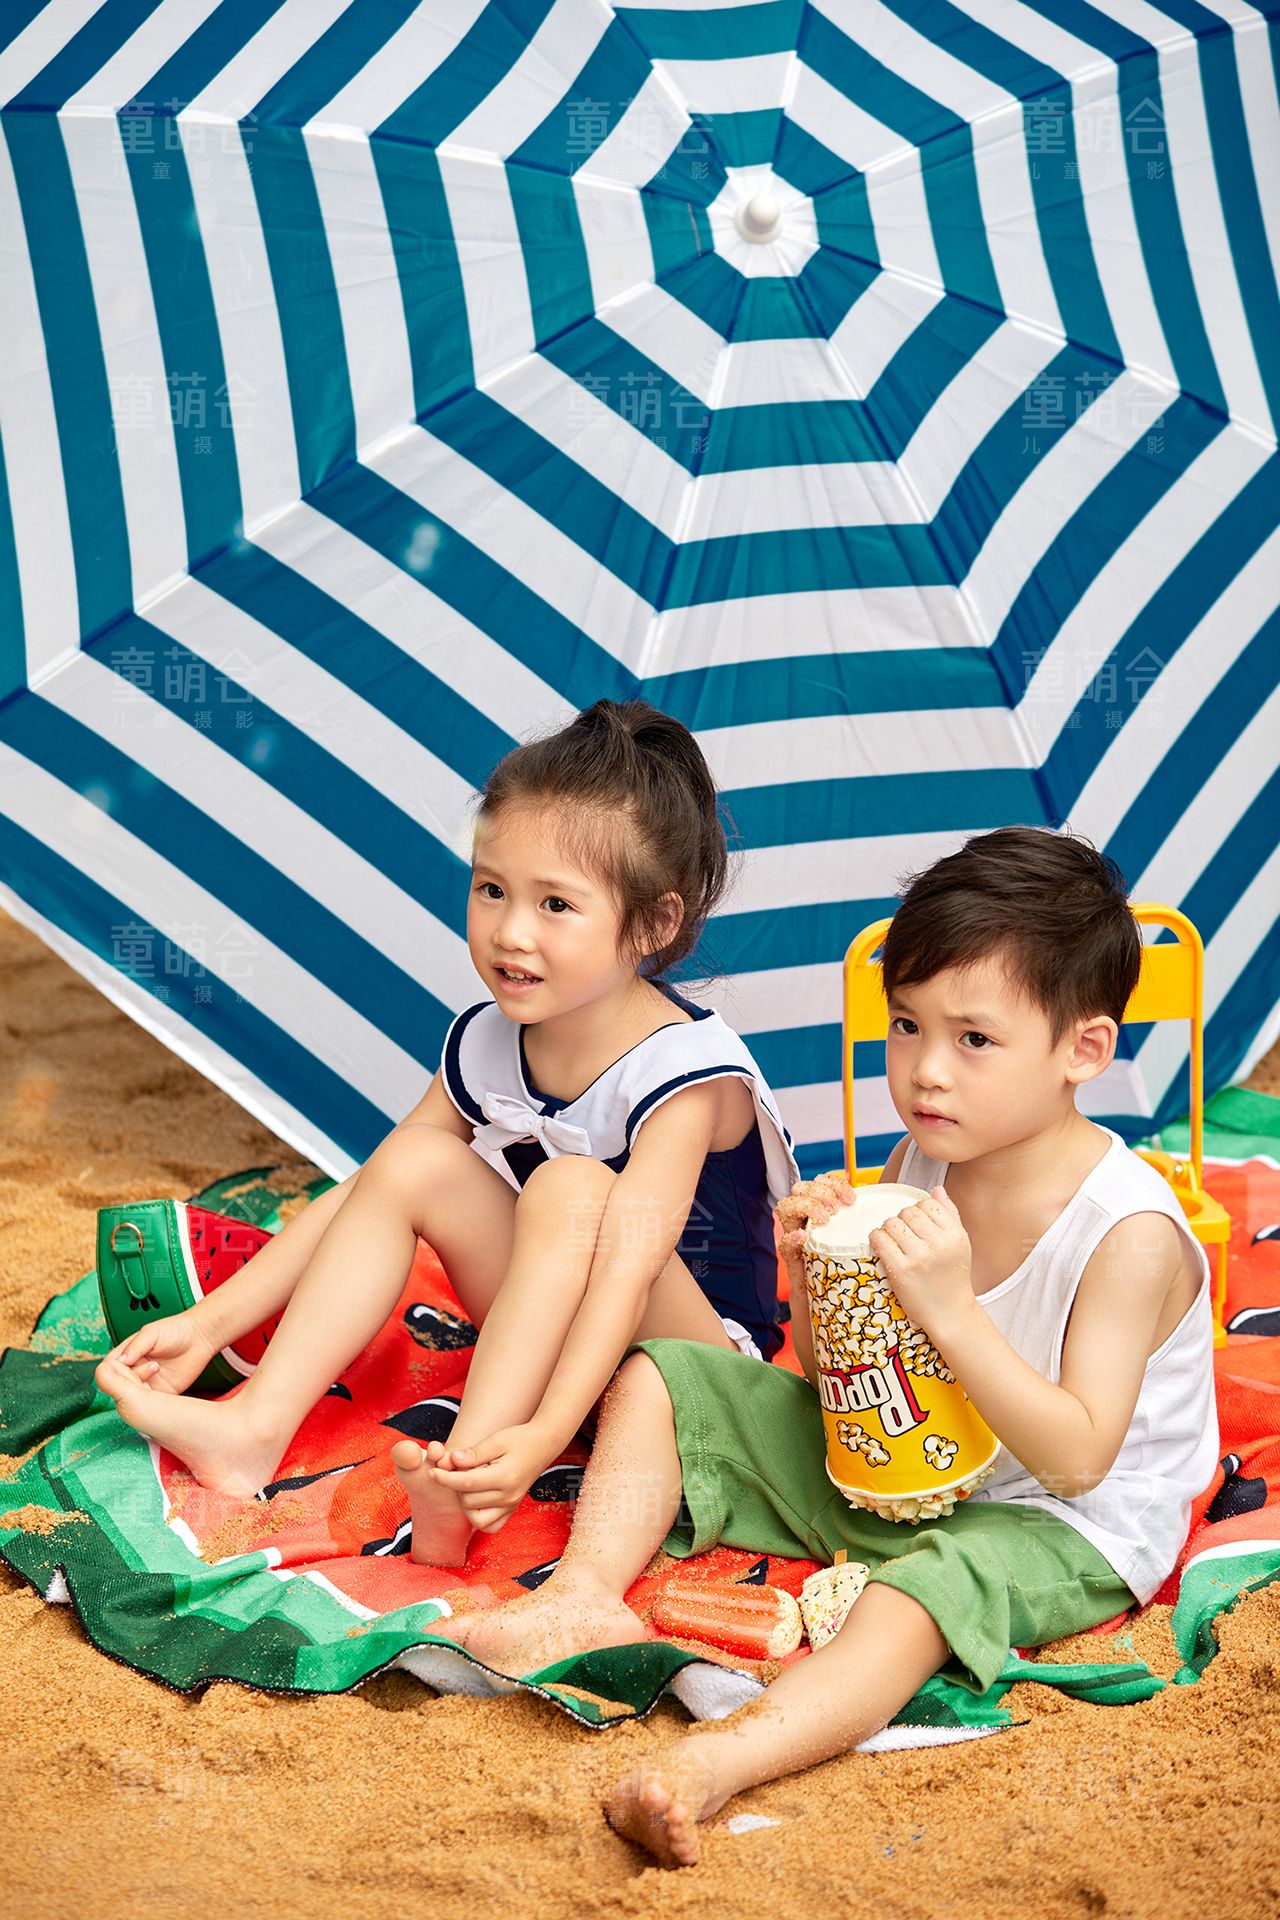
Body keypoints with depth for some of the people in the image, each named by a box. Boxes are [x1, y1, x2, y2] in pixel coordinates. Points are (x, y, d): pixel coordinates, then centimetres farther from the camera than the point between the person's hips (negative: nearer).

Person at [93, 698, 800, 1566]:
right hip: (550, 1330, 7)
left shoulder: (681, 1070, -24)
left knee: (573, 1188, -32)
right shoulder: (487, 1043, -3)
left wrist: (542, 1436, -49)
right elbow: (363, 1194, 1)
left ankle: (462, 1483, -40)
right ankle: (258, 1424, -18)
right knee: (415, 1161, -10)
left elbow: (630, 1264, -36)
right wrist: (213, 1319, -7)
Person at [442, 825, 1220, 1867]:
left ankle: (725, 1756, -60)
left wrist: (952, 1311, -36)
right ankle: (586, 1598, -10)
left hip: (1059, 1526, -8)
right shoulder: (923, 1165, -3)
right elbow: (838, 1376, 6)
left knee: (933, 1584, -41)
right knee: (661, 1379, 5)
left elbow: (1077, 1458, -27)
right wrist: (818, 1269, -16)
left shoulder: (1131, 1232, -23)